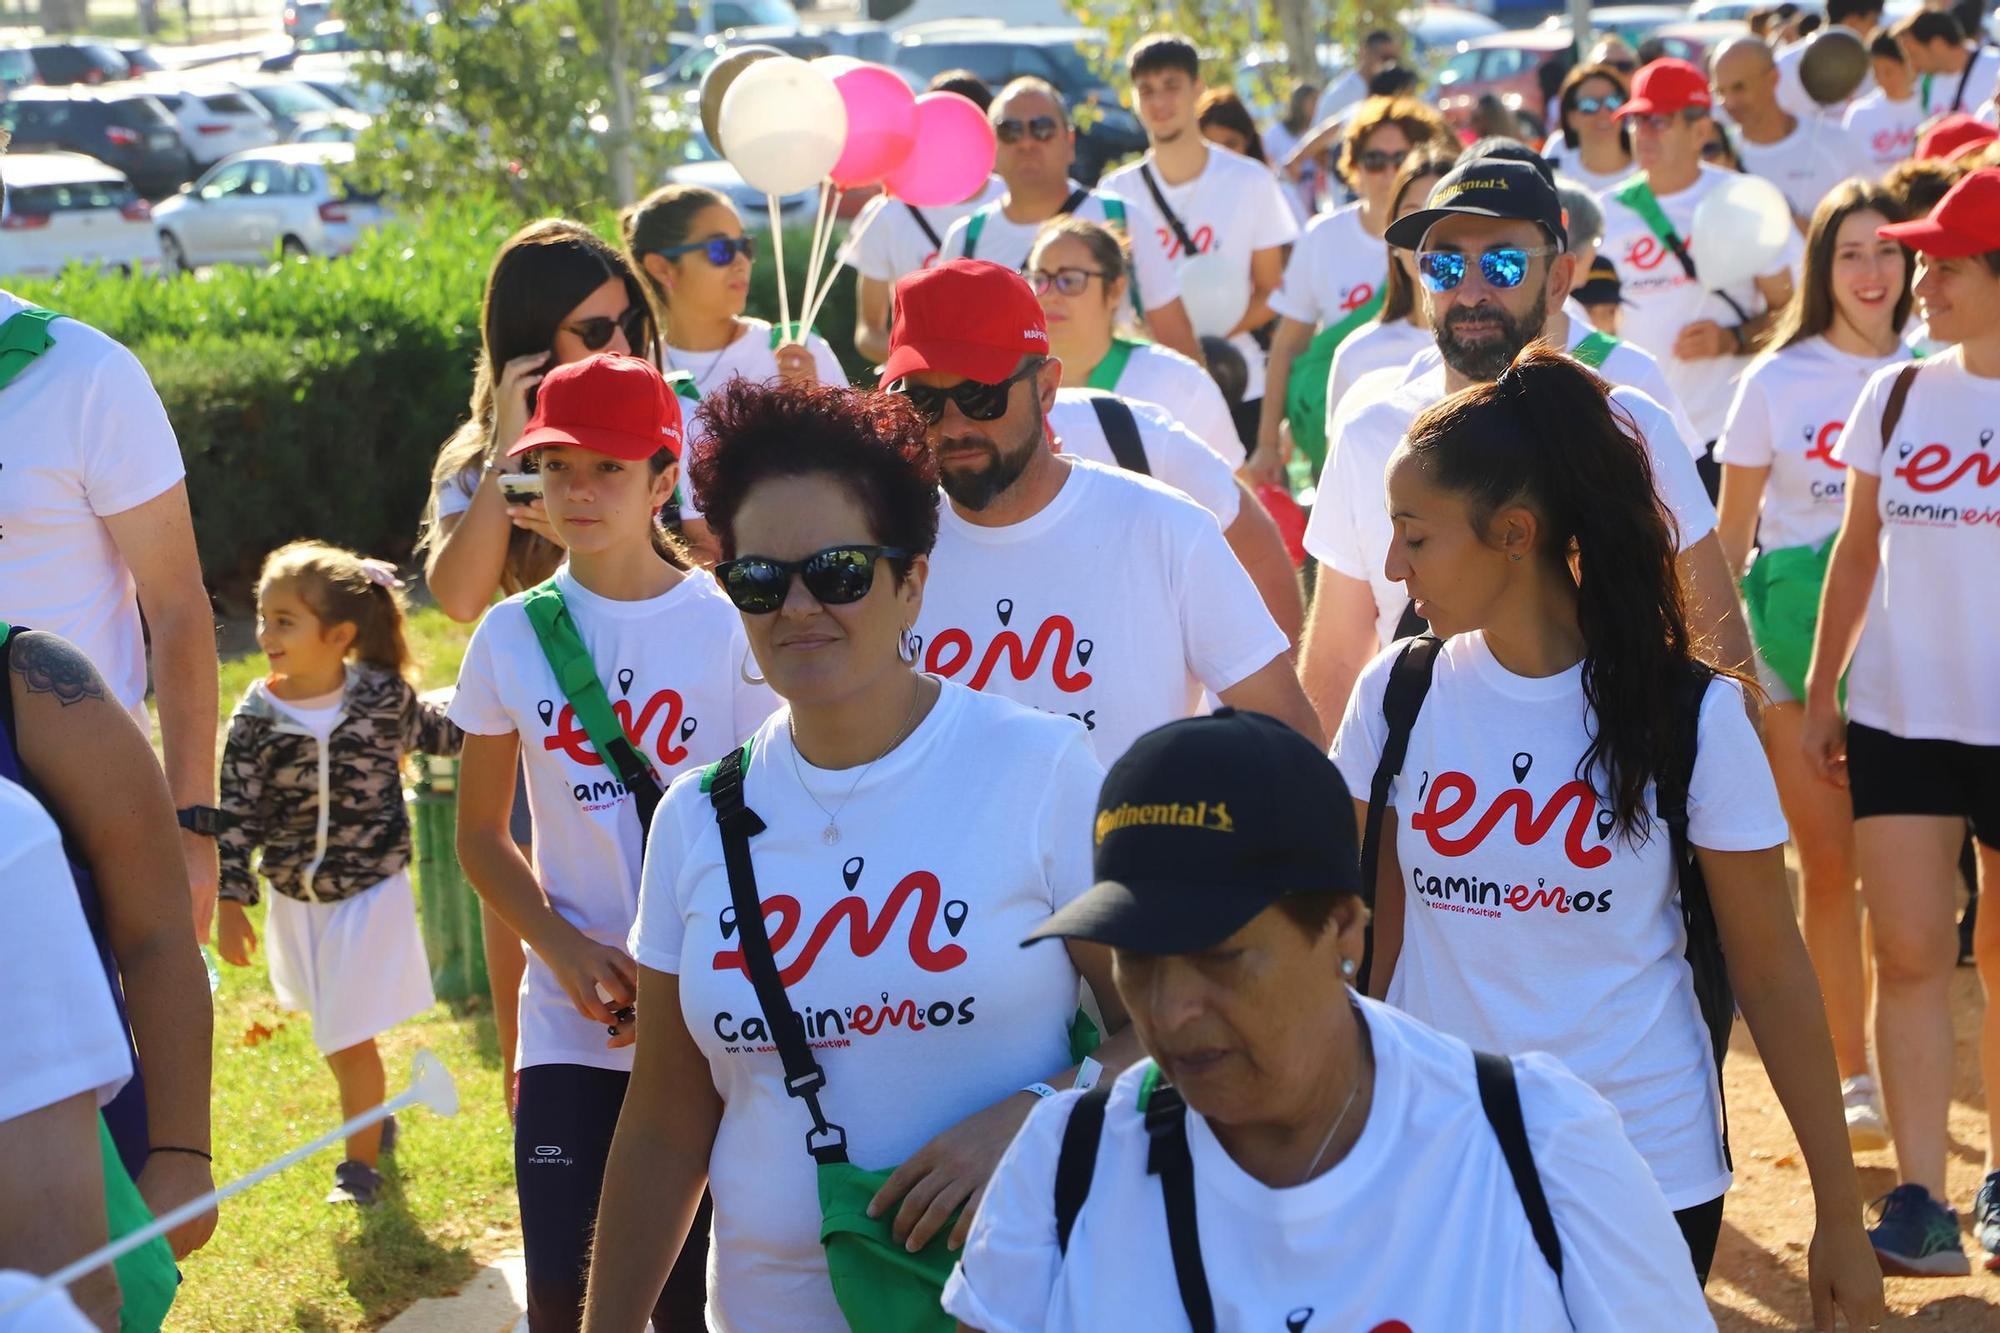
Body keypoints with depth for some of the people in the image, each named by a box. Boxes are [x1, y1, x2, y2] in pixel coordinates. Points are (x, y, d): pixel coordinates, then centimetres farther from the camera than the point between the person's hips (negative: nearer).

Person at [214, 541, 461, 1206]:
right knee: (334, 1031, 19)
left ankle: (361, 1160, 14)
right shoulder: (256, 720, -11)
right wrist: (230, 901, -9)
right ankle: (375, 1119, 44)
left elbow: (433, 733, 10)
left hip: (371, 893, -3)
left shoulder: (384, 695, -12)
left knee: (351, 1035, -4)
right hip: (296, 900, 3)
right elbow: (236, 815, -7)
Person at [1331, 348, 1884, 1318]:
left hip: (1647, 1176, -2)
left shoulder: (1685, 714, -9)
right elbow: (1375, 934, 5)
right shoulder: (1397, 694, -2)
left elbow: (1770, 972, -5)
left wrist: (1839, 1213, -3)